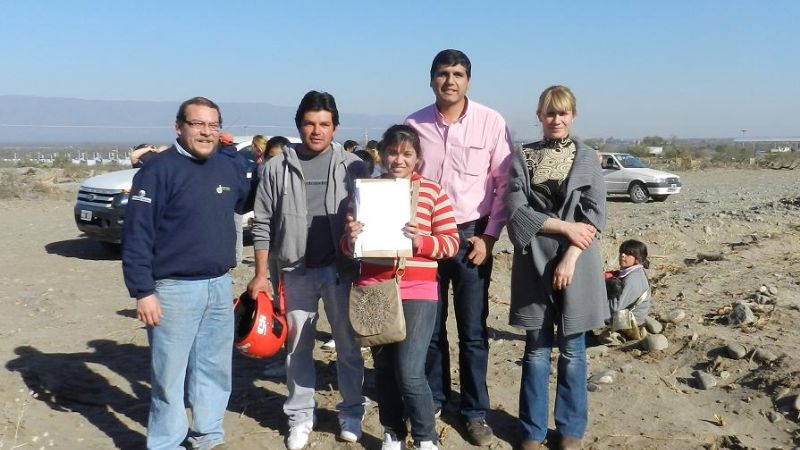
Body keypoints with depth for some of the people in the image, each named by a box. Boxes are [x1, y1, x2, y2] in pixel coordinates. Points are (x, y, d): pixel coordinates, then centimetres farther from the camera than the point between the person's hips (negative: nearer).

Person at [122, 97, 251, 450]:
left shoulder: (230, 166, 7)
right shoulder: (159, 169, -11)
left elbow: (245, 203, 26)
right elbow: (136, 233, -13)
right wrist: (142, 291, -16)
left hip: (220, 286, 6)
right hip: (174, 289, -6)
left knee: (215, 368, 16)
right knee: (169, 373, 3)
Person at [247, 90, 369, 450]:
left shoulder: (352, 166, 0)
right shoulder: (276, 168, 1)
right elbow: (263, 225, 3)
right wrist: (260, 274, 0)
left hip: (341, 269, 0)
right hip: (295, 271, 1)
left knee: (348, 344, 10)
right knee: (298, 346, 10)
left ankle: (351, 412, 26)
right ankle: (300, 417, 25)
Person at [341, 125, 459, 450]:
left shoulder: (432, 191, 0)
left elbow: (452, 242, -2)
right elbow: (347, 246, 10)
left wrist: (421, 242, -20)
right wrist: (352, 238, -12)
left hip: (418, 293, -3)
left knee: (409, 372, -7)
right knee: (383, 368, 12)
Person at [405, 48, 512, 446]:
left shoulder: (491, 123, -6)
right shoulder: (414, 124, 0)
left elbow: (504, 183, -2)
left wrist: (489, 237, -6)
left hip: (471, 236, -2)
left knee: (473, 331, 5)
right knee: (429, 326, 12)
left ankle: (475, 412, 20)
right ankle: (432, 399, 30)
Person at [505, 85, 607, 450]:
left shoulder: (587, 157, 6)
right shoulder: (522, 157, 5)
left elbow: (595, 215, -2)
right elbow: (517, 211, -5)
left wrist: (570, 257, -13)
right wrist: (565, 227, -13)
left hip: (575, 262, 0)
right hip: (534, 262, 0)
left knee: (572, 350, 6)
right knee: (536, 349, 6)